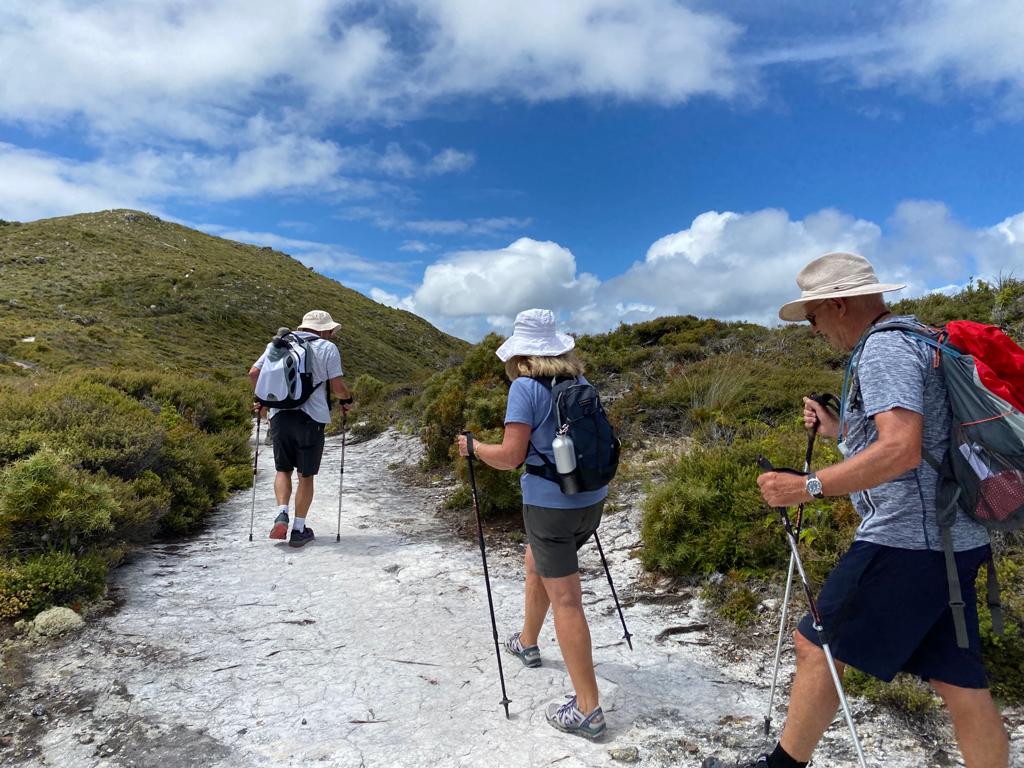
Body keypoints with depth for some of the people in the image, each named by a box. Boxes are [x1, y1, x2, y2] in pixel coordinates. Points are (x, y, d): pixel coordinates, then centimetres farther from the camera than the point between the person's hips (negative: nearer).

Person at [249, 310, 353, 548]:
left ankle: (282, 514, -1)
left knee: (283, 470, 19)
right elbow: (337, 386, -6)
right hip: (311, 418, -3)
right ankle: (299, 530, 12)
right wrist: (347, 400, 14)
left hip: (279, 416, 3)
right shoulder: (327, 348, -1)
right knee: (306, 475, 8)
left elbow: (253, 373, 9)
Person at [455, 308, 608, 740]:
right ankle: (527, 643, 49)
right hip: (591, 500, 8)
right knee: (536, 566, 29)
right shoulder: (580, 384, 6)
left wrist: (473, 447, 0)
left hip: (550, 506, -7)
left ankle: (587, 710, 6)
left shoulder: (526, 387, -14)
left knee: (565, 602, 0)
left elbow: (510, 456, -17)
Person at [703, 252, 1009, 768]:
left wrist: (809, 486, -28)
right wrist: (840, 430, 21)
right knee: (960, 683, 12)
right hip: (948, 538, 10)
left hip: (906, 538, -10)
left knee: (816, 644, 1)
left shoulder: (884, 347, -14)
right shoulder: (912, 339, 18)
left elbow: (901, 450, -28)